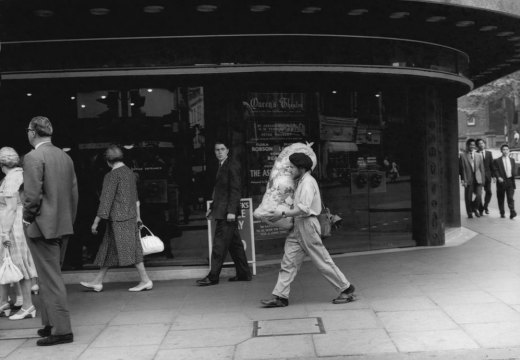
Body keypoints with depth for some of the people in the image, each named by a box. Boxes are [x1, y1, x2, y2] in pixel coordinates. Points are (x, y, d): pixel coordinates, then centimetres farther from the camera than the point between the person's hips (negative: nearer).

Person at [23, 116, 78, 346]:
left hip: (42, 226, -8)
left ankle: (62, 330, -2)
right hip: (63, 226, 8)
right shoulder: (65, 157, 9)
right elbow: (74, 193, 11)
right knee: (51, 276, 18)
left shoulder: (33, 157, -13)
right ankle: (51, 323, 28)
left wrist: (28, 219, -4)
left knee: (50, 279, -3)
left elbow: (32, 195, -19)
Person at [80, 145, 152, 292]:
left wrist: (96, 222, -11)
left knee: (129, 249, -4)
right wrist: (137, 216, 25)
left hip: (119, 219, -9)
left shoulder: (112, 176, -14)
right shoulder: (130, 173, 11)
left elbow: (106, 201, -16)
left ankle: (146, 280, 0)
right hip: (130, 216, 9)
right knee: (109, 250, 12)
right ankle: (97, 282, 17)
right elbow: (135, 197, 17)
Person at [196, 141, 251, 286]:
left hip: (227, 212, -9)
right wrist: (212, 207, 18)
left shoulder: (232, 166, -11)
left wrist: (231, 211, -21)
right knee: (234, 243, 12)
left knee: (220, 244, -7)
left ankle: (213, 277, -4)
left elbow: (235, 189, -17)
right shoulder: (221, 166, 17)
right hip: (221, 211, 9)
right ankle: (244, 273, 19)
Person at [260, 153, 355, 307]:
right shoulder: (301, 182, 15)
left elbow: (304, 209, -23)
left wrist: (282, 214, -20)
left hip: (307, 224, -10)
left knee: (322, 260, -1)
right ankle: (280, 296, 5)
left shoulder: (308, 182, -14)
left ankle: (346, 289, 11)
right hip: (298, 226, 10)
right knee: (288, 261, 4)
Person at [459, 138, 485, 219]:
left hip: (477, 179, 2)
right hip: (468, 180, -2)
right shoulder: (463, 156, 1)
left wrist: (482, 179, 7)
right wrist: (462, 179, -8)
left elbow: (482, 169, 14)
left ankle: (475, 208, 17)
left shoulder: (479, 156, 13)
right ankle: (470, 212, 19)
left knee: (479, 195, -10)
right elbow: (461, 169, -2)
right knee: (468, 197, 2)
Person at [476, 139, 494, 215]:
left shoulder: (489, 153, 9)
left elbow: (491, 165, 9)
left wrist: (493, 175, 2)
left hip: (487, 175, 3)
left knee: (489, 192, 4)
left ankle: (485, 207, 24)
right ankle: (481, 209, 12)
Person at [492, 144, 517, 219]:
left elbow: (514, 170, 14)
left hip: (510, 182, 2)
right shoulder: (497, 161, 2)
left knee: (510, 198, -7)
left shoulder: (512, 160, 15)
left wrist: (513, 175, -7)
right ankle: (502, 213, 14)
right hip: (501, 182, -2)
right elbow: (495, 170, -5)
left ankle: (512, 213, -13)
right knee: (501, 199, 4)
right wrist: (498, 177, -21)